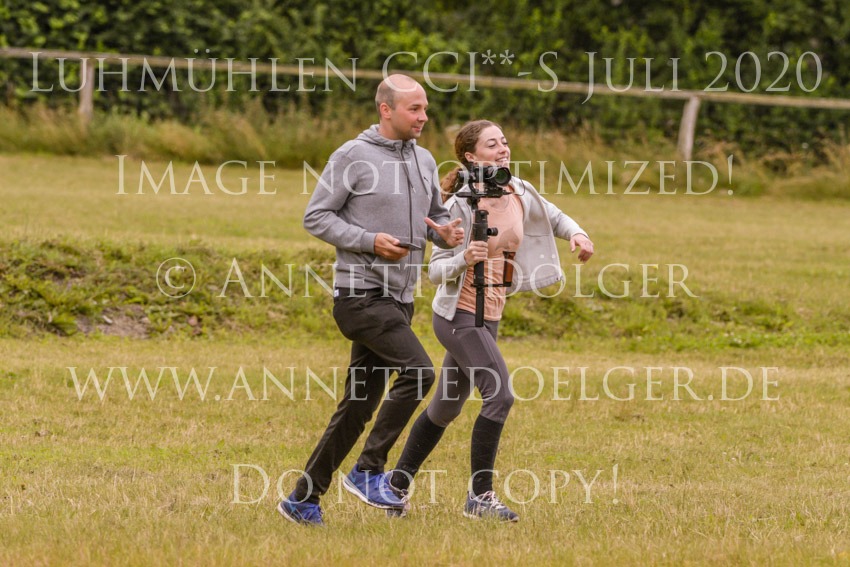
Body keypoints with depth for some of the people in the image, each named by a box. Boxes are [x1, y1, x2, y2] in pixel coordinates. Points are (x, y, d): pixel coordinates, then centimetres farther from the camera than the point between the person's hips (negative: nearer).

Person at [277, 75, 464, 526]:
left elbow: (436, 215, 24)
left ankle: (304, 498, 15)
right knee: (418, 371, -22)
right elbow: (316, 217, -6)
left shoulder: (424, 161, 13)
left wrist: (447, 235, 0)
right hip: (361, 293, -7)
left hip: (400, 298, 7)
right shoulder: (353, 156, -8)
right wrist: (370, 241, -18)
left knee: (359, 404, 8)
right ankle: (368, 471, -11)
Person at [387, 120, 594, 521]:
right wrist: (464, 259, -34)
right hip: (458, 312, -8)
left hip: (488, 316, 8)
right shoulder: (462, 206, -16)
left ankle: (397, 484, 30)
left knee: (445, 408, 17)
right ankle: (480, 495, -13)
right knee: (499, 396, -20)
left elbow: (554, 217, 19)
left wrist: (576, 233, -3)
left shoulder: (519, 194, 0)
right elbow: (435, 270, -14)